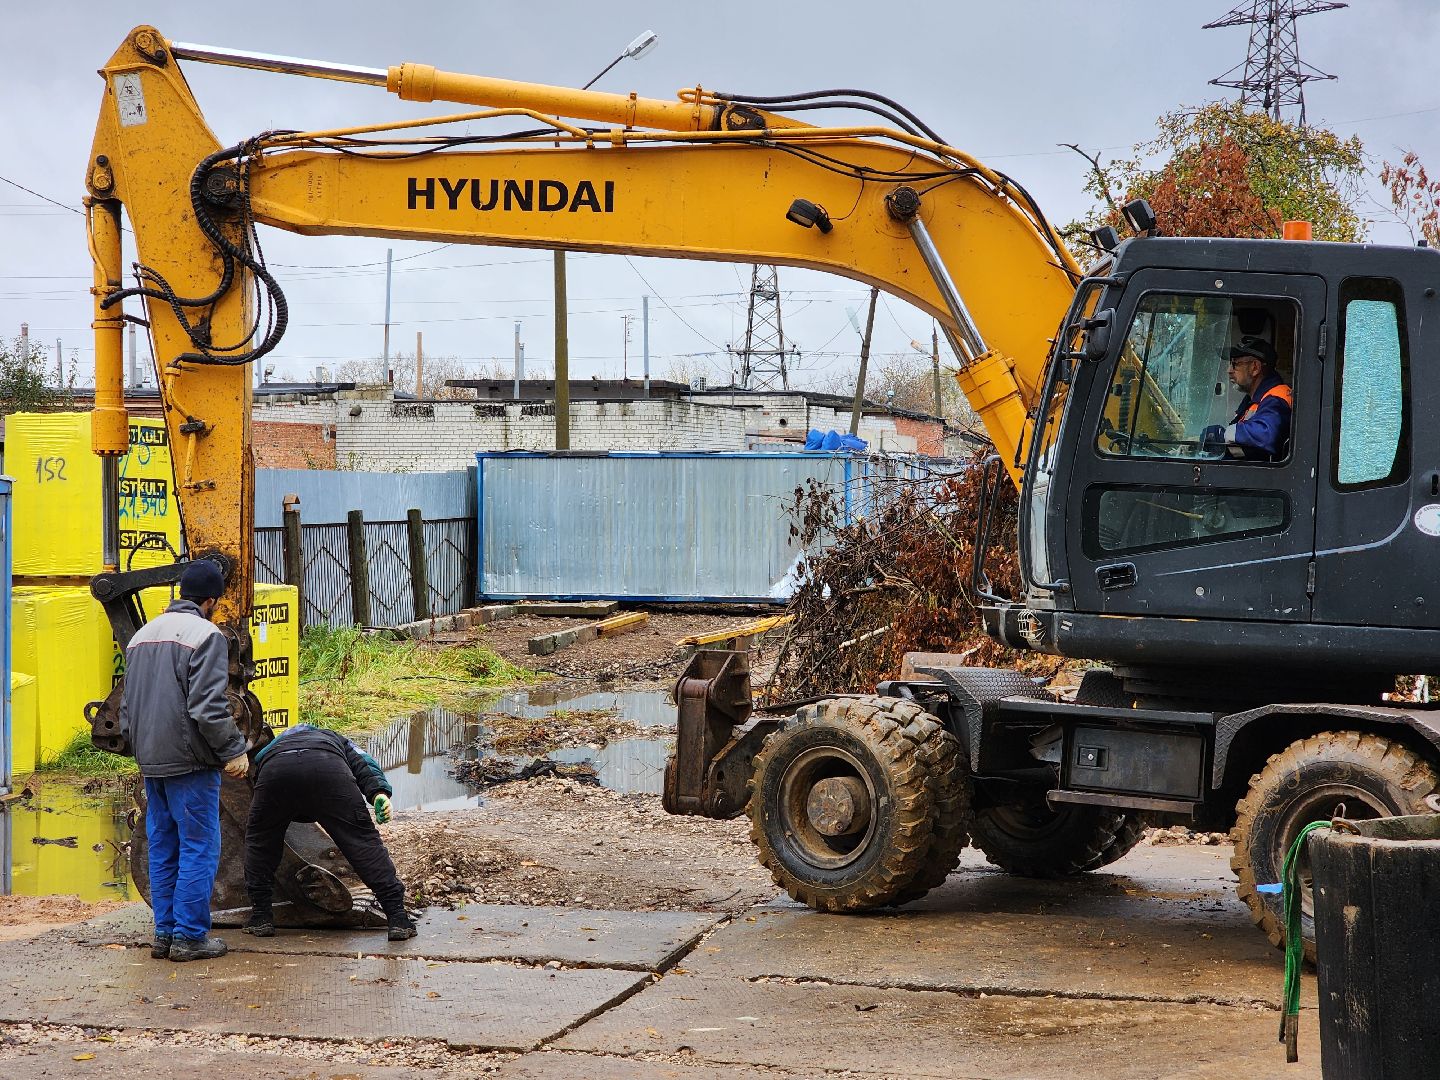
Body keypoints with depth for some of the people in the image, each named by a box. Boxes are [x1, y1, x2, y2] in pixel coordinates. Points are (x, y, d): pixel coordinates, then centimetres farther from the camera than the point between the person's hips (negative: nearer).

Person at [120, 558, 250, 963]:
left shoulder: (141, 635, 15)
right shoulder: (205, 635, -11)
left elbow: (127, 704, 20)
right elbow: (207, 706, -19)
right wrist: (233, 751, -11)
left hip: (150, 762, 8)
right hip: (190, 762, -8)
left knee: (163, 849, 13)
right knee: (199, 848, -2)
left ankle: (165, 933, 15)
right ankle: (190, 936, -2)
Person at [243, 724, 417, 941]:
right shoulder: (338, 741, 43)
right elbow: (363, 763, 21)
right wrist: (380, 791, 3)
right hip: (327, 769, -1)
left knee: (259, 841, 25)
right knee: (363, 842, 4)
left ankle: (261, 917, 24)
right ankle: (397, 917, 0)